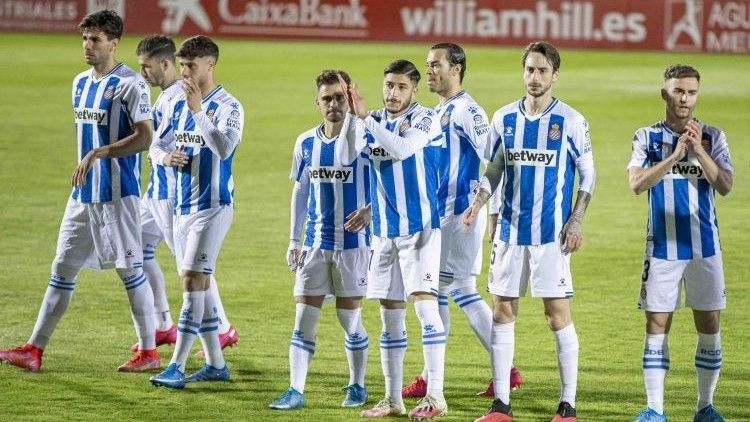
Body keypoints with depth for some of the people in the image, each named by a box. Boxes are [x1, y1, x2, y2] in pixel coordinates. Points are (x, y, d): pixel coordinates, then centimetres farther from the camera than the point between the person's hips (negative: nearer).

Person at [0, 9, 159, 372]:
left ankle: (148, 352, 8)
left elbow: (144, 138, -19)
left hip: (118, 193, -8)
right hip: (83, 193, 8)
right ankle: (34, 349, 8)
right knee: (63, 267, 7)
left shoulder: (129, 84, -12)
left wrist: (98, 153, -24)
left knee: (130, 269, -1)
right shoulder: (81, 83, 13)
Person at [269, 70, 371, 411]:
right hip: (315, 243, 4)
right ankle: (296, 391, 2)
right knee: (303, 317, 0)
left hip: (354, 242, -4)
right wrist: (294, 240, 11)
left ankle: (357, 386, 20)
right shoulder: (306, 143, 5)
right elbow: (300, 191, 13)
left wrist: (368, 212, -19)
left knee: (350, 317, 4)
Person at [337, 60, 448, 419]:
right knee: (390, 313, 9)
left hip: (420, 227, -6)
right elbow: (348, 156, -6)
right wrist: (351, 115, -18)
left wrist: (365, 117, -26)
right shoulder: (373, 122, 8)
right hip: (385, 231, 6)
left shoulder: (424, 120, -7)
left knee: (424, 301, -14)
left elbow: (402, 149, -25)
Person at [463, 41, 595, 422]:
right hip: (510, 231, 4)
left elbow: (587, 176, 1)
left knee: (558, 314, -4)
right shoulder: (504, 118, 6)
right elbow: (494, 169, 13)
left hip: (552, 234, -4)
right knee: (502, 311, 4)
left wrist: (576, 222, -8)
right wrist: (478, 204, -3)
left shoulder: (571, 121, -3)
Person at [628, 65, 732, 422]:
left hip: (704, 246, 1)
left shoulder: (712, 137, 4)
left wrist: (698, 151, -18)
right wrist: (674, 156, -22)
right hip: (662, 246, -1)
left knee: (709, 325, 3)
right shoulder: (647, 137, 1)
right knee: (656, 325, -2)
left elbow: (725, 186, -8)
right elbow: (637, 184, -13)